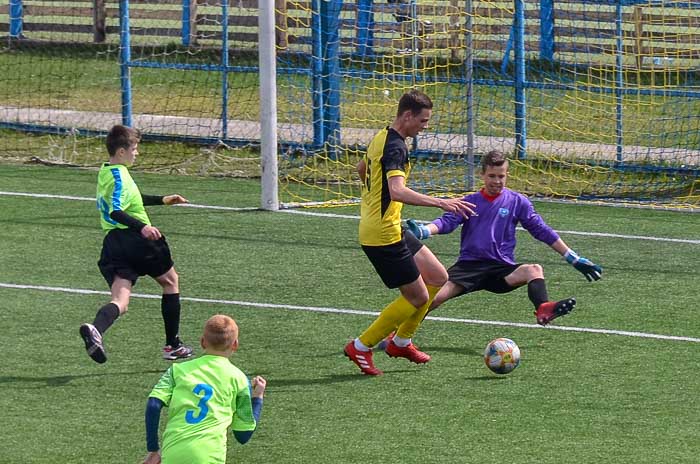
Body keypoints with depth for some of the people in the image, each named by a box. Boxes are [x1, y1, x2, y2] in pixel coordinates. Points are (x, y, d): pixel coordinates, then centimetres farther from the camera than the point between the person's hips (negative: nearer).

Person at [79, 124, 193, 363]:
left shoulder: (105, 172, 16)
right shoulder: (119, 176, -13)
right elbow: (116, 212, -25)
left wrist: (162, 200, 39)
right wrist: (142, 227, -38)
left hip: (112, 242, 7)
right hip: (135, 239, -7)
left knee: (120, 301, -5)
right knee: (170, 281, 17)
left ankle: (95, 329, -39)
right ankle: (172, 345, 21)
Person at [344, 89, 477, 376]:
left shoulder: (381, 138, 11)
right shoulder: (395, 148, -21)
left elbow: (361, 168, 31)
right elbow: (398, 192, -37)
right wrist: (441, 203, -42)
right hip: (384, 236, -10)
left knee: (438, 278, 15)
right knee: (418, 297, -3)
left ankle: (401, 341, 24)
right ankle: (361, 347, 5)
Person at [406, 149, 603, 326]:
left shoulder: (518, 202, 10)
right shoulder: (470, 202, 10)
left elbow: (542, 231, 12)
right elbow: (447, 222, -4)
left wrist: (574, 259, 9)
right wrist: (421, 231, -26)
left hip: (501, 269, 0)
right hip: (469, 266, 0)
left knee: (534, 270, -32)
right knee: (434, 295, -25)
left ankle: (543, 309, -60)